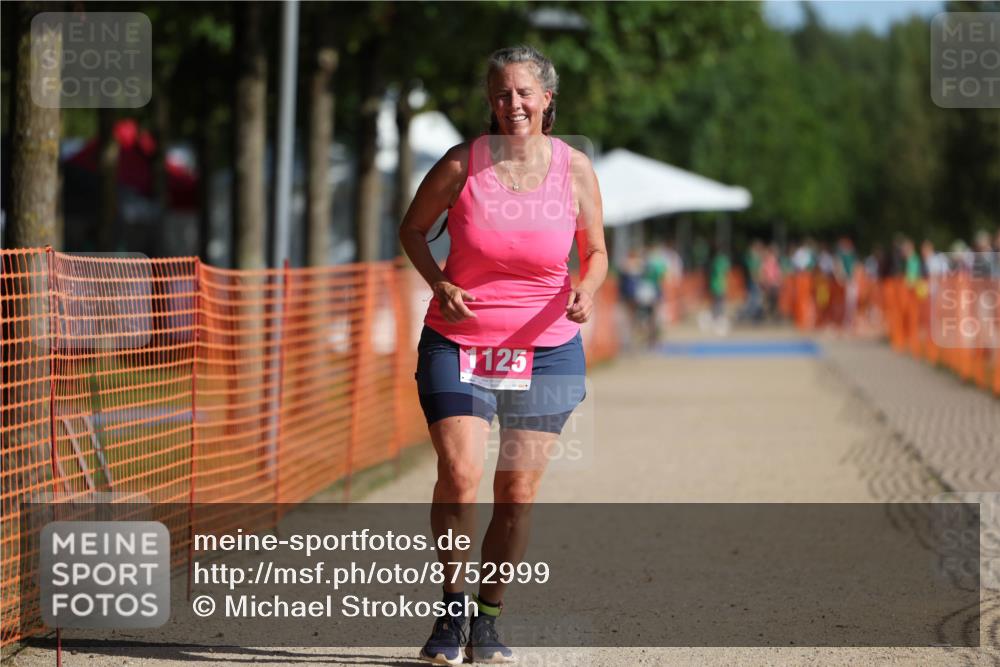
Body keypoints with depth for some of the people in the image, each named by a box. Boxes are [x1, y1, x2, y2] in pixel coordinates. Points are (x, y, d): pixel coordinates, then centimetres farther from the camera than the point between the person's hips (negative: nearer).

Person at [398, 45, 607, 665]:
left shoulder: (575, 168, -2)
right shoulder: (463, 162, -7)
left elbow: (596, 250, 9)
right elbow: (413, 228, 6)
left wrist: (586, 289, -13)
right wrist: (440, 284, -11)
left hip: (546, 348, 2)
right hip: (458, 341, -1)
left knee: (519, 490, 2)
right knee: (459, 476, -14)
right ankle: (453, 609, 5)